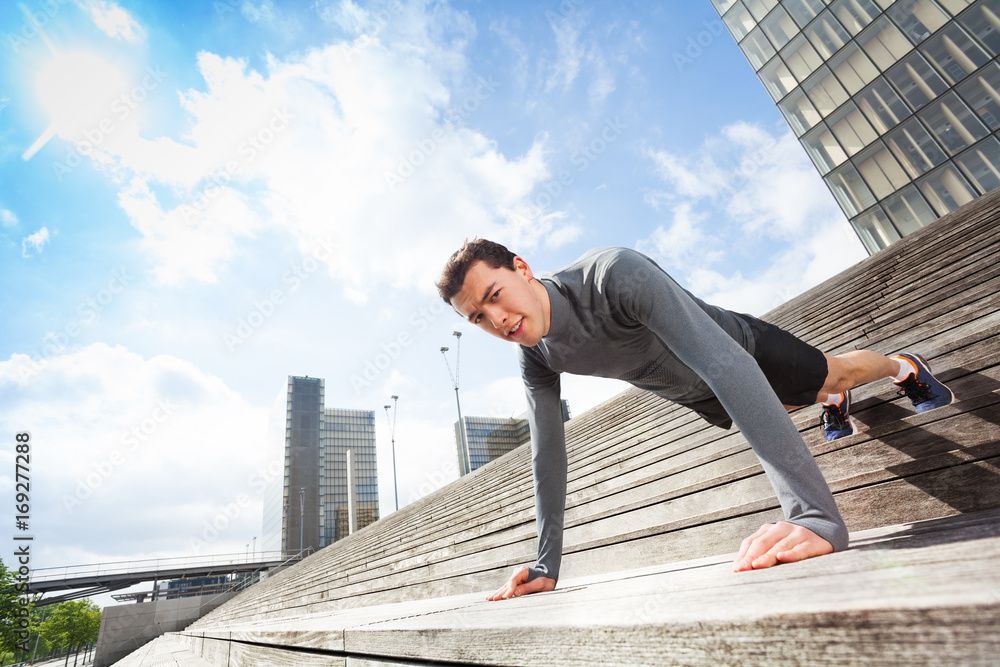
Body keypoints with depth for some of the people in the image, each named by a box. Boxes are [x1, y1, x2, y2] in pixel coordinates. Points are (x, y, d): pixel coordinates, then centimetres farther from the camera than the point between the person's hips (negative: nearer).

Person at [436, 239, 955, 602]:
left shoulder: (615, 273, -46)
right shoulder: (533, 356, -25)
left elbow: (726, 364, -53)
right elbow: (547, 454, -17)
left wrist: (816, 514, -59)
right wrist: (546, 566, -16)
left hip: (742, 348, -4)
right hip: (695, 396, 5)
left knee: (835, 372, 22)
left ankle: (906, 367, 56)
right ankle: (834, 404, 66)